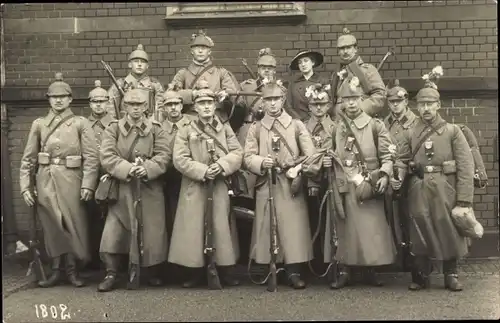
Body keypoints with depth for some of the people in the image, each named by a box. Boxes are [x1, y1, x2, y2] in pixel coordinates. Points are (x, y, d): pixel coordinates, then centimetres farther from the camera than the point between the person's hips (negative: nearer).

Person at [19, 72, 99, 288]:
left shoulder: (80, 123, 3)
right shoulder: (38, 124, 9)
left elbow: (91, 156, -3)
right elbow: (28, 158, 8)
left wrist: (88, 184, -12)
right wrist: (24, 186, 1)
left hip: (71, 181, -2)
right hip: (46, 182, 2)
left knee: (73, 225, 2)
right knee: (51, 226, 7)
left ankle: (72, 269, 15)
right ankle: (56, 270, 17)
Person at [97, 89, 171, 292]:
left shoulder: (156, 129, 7)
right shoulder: (113, 129, 5)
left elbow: (164, 156, -4)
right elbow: (107, 157, -8)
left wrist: (147, 169, -22)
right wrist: (127, 169, -23)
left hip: (150, 190, 0)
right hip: (122, 190, 0)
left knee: (152, 232, 3)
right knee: (113, 234, -3)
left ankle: (154, 273, 20)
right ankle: (111, 274, 8)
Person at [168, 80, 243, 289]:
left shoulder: (225, 129, 12)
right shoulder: (185, 132, 5)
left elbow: (237, 154, 3)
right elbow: (180, 159, -6)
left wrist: (221, 165, -16)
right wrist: (203, 171, -17)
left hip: (221, 188, 2)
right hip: (194, 189, -1)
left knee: (222, 229, 3)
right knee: (194, 230, -1)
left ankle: (227, 274, 11)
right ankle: (195, 274, 10)